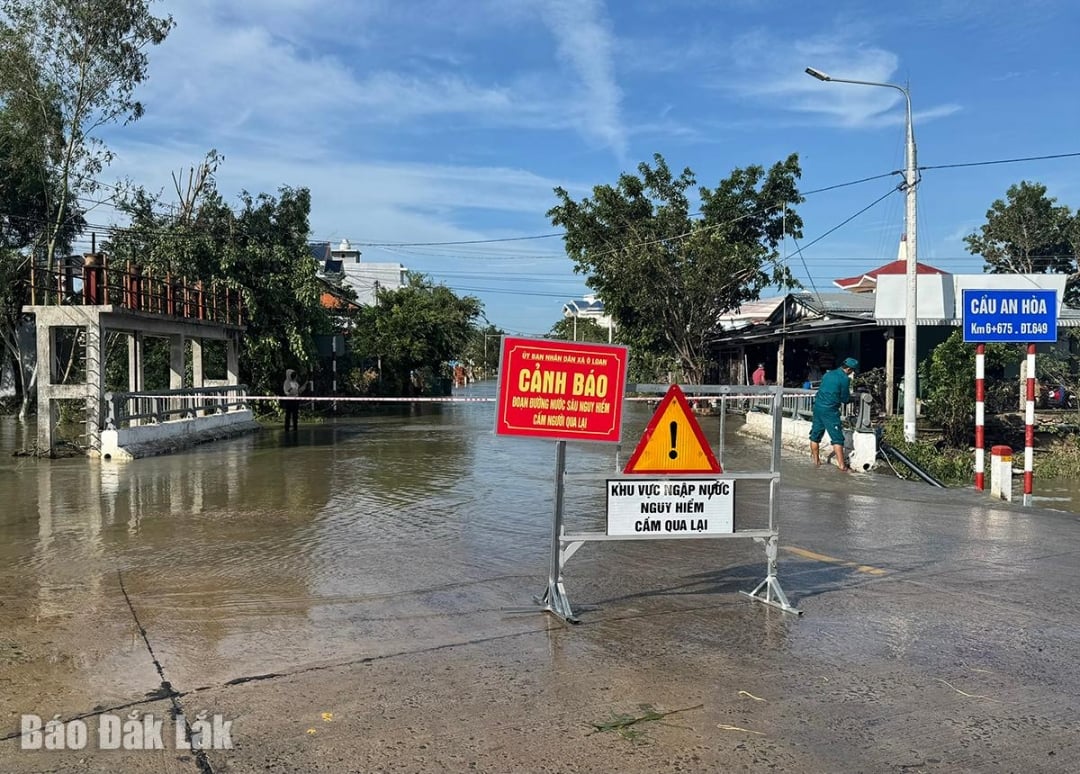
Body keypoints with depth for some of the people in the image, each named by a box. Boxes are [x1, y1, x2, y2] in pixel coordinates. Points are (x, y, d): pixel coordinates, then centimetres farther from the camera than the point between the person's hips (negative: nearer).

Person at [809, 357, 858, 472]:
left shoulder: (828, 374, 12)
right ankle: (842, 465, -4)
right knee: (837, 438, -3)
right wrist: (850, 398, 19)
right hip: (830, 410, -7)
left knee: (815, 435, 14)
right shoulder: (845, 379, -9)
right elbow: (845, 399, -5)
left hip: (818, 406, 7)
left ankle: (816, 461, 23)